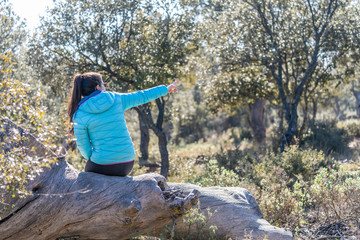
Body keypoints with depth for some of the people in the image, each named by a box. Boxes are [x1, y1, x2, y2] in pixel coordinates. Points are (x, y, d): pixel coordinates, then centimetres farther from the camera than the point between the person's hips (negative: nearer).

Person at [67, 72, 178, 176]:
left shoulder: (80, 115, -7)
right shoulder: (116, 99, 0)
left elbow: (83, 145, -2)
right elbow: (141, 96, 13)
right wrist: (165, 89, 28)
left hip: (101, 165, -3)